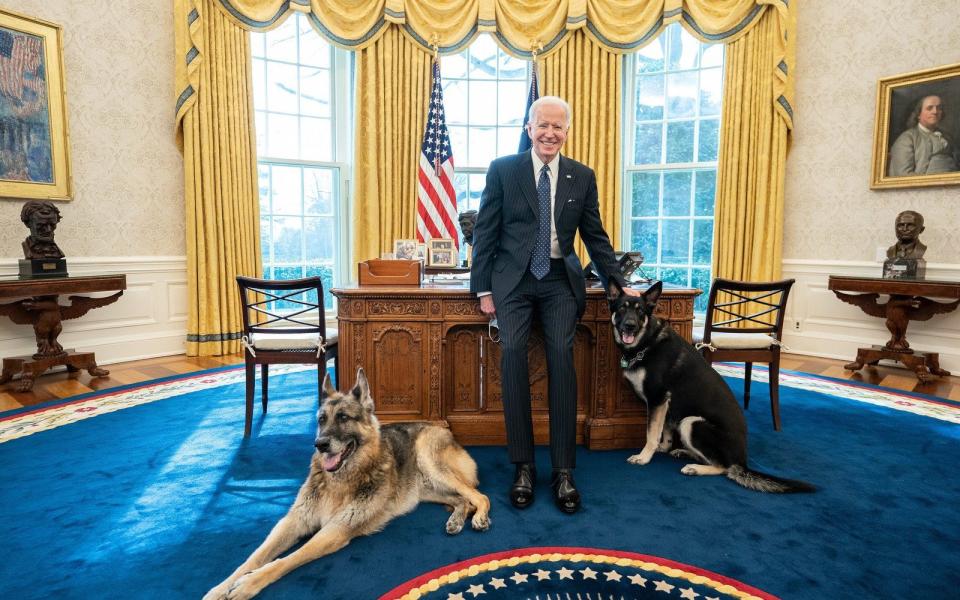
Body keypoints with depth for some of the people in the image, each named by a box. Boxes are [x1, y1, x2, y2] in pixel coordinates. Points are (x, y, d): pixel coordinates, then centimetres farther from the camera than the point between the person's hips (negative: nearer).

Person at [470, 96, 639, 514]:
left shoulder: (582, 177, 10)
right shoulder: (502, 170, 4)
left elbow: (595, 236, 14)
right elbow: (485, 232, 2)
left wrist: (619, 284, 9)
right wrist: (482, 289, -2)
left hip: (560, 280, 1)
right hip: (513, 280, -1)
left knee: (561, 355, -16)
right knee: (513, 352, -18)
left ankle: (563, 470, -5)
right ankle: (523, 466, -6)